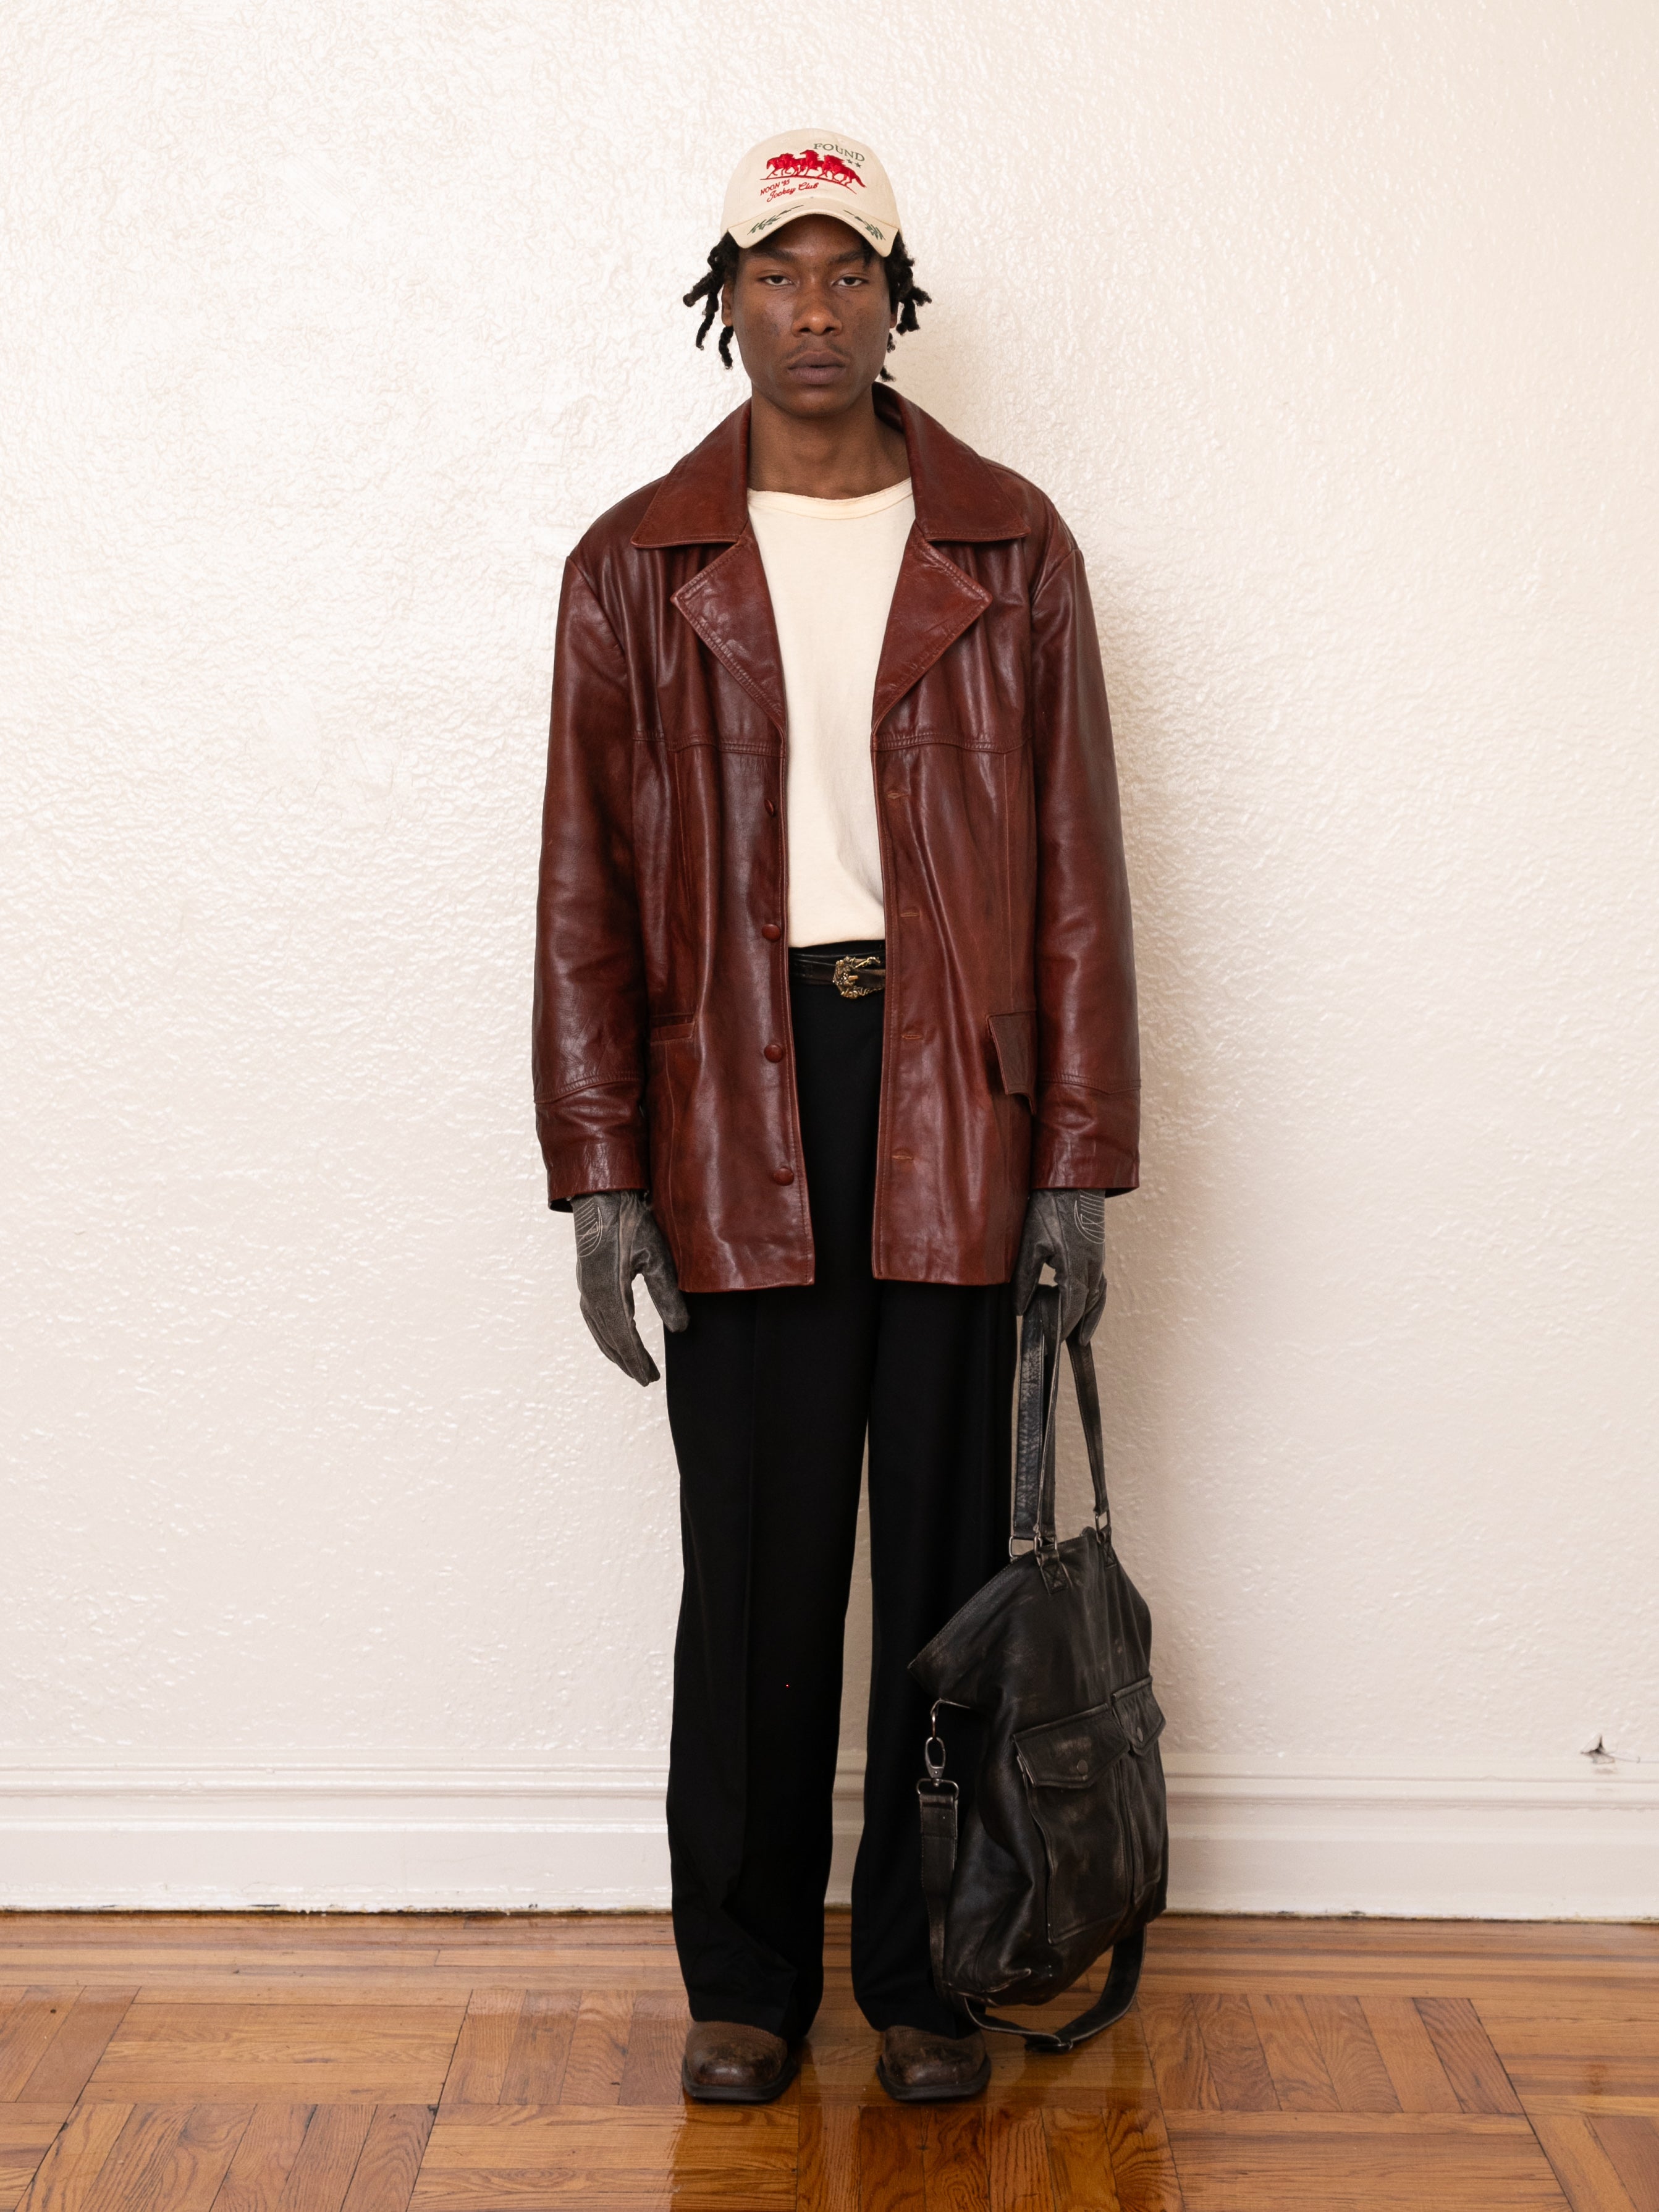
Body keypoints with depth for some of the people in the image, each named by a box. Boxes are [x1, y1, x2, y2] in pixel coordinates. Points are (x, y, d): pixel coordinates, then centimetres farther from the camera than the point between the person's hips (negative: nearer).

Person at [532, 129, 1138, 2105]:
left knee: (948, 1554, 6)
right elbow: (587, 886, 5)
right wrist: (600, 1174, -2)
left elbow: (1076, 863, 5)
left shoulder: (1009, 551, 7)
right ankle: (745, 1977, 21)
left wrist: (1081, 1156, -1)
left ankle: (928, 1968, 22)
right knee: (755, 1563, 4)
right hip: (738, 1100, 0)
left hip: (956, 1096, 0)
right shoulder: (638, 567, 7)